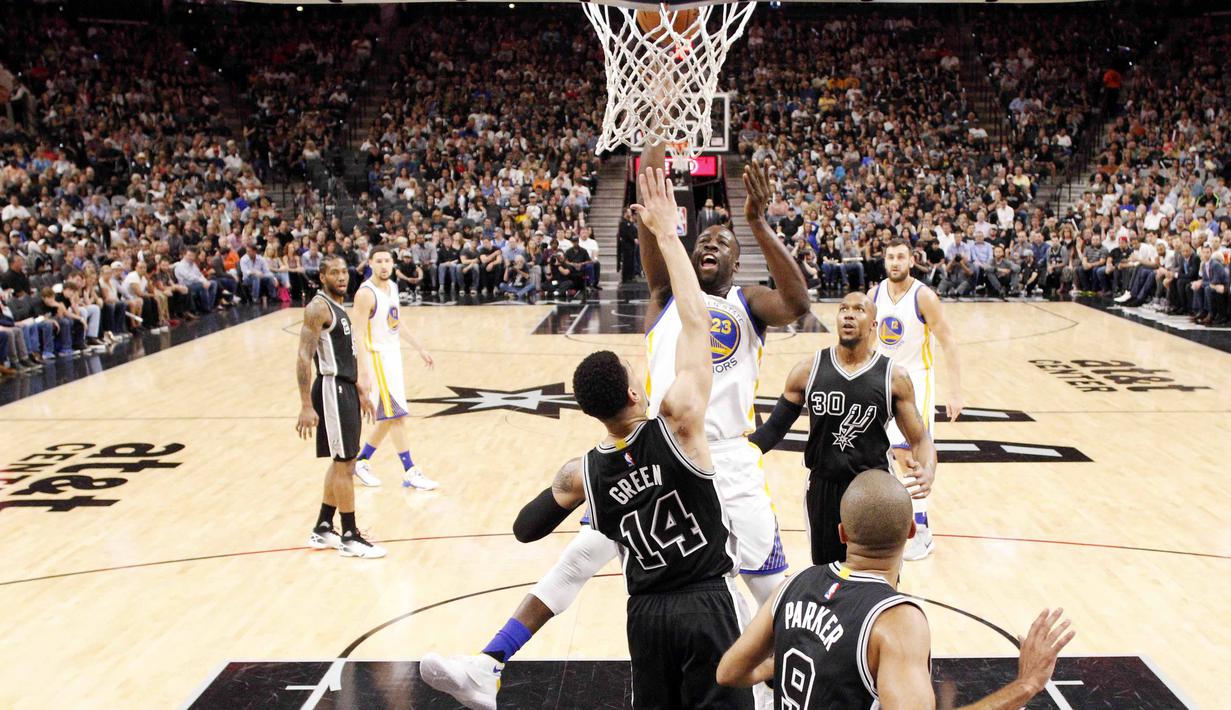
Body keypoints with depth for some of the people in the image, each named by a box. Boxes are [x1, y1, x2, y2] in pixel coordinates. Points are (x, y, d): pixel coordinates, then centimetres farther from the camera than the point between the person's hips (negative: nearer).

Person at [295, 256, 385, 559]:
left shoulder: (337, 307, 15)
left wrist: (360, 392, 24)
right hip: (332, 390, -10)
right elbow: (304, 358, -20)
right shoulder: (318, 307, -14)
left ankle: (322, 530, 24)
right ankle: (350, 538, 5)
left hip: (347, 389, 10)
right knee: (344, 464, -4)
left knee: (341, 463, 14)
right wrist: (306, 407, -24)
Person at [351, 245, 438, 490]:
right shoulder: (366, 294, -18)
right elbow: (359, 335, -21)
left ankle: (361, 462, 27)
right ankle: (410, 473, 0)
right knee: (396, 415, -6)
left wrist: (419, 348, 20)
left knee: (389, 417, 13)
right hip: (378, 357, -9)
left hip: (394, 354, 9)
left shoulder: (392, 286, 8)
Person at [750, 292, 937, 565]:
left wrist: (927, 473, -24)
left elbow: (920, 439, -3)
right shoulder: (808, 370, -3)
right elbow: (774, 429, 3)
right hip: (822, 489, 2)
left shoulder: (895, 377, -6)